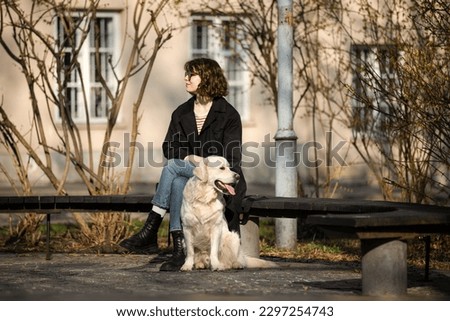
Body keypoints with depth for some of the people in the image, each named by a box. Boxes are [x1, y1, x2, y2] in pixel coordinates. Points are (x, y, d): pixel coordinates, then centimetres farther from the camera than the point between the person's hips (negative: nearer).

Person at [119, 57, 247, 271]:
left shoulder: (228, 115, -2)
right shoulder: (181, 113, 14)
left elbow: (232, 157, -8)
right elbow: (169, 148, 9)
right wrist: (189, 158, -12)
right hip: (187, 171, 5)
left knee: (173, 166, -31)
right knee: (177, 184, -33)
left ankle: (149, 233, -34)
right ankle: (179, 251, -42)